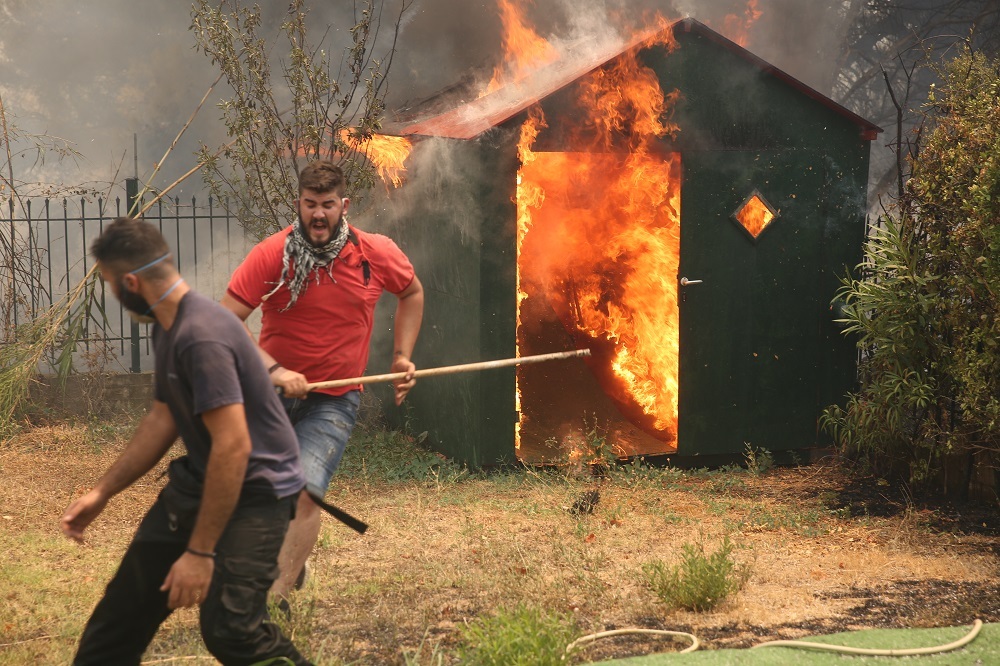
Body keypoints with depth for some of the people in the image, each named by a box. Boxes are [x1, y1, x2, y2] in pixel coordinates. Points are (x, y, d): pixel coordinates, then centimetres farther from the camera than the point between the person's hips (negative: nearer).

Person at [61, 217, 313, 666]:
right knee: (129, 597, 16)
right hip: (198, 481, 10)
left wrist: (200, 551, -28)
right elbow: (162, 419, 15)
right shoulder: (168, 328, 5)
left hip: (255, 489, -10)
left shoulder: (201, 335, -28)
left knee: (229, 629, -20)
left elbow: (233, 446, -31)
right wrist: (102, 492, 14)